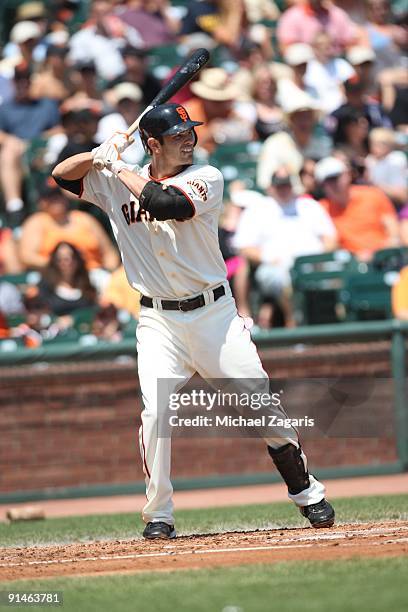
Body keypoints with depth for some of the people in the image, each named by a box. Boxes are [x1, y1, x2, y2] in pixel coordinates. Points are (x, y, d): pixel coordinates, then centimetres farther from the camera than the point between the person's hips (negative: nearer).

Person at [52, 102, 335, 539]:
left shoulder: (206, 178, -4)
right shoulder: (118, 184, 6)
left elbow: (166, 203, -22)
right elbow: (62, 175, 7)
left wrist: (118, 167, -13)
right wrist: (100, 155, -9)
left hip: (214, 312, -1)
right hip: (158, 321, 1)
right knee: (155, 412, -15)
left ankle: (306, 493, 16)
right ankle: (158, 515, -3)